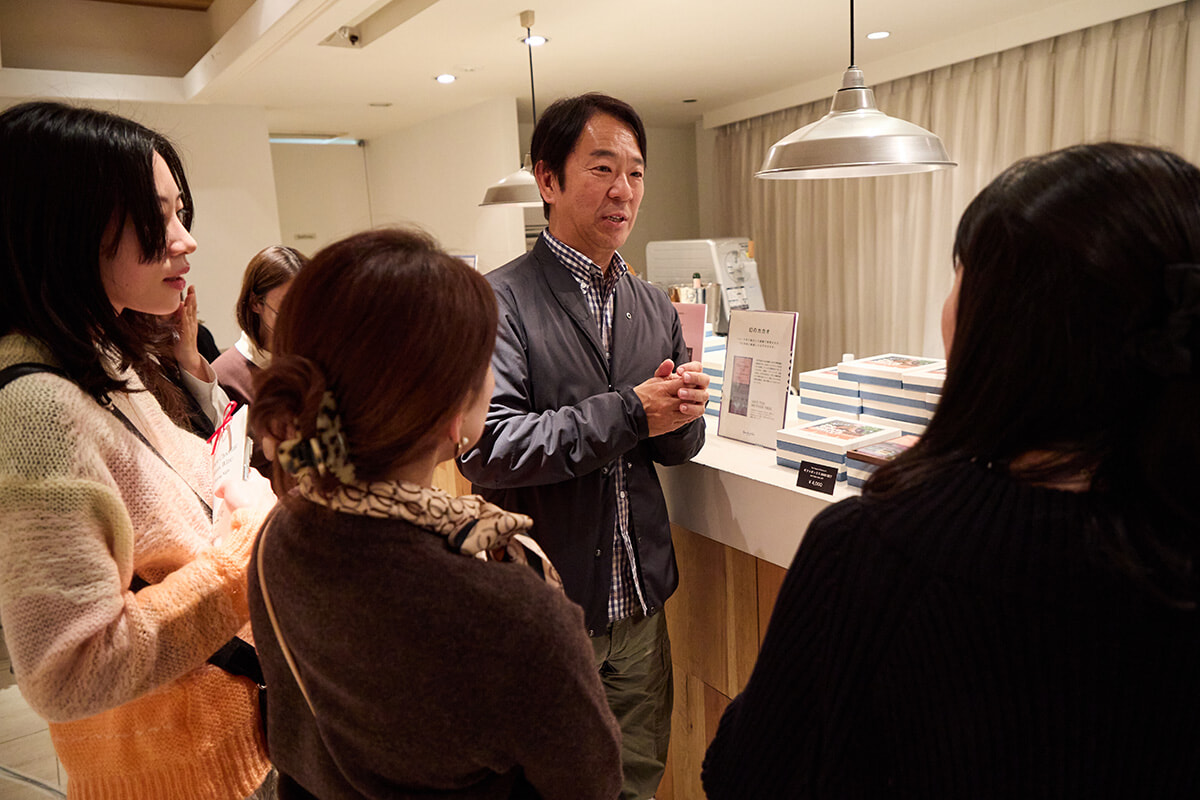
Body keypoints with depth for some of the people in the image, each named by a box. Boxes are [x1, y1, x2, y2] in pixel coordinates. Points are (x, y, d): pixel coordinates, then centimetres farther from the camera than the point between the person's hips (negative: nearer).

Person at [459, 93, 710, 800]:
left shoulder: (655, 308, 7)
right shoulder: (500, 301, -13)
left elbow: (677, 448, 10)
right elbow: (487, 449, -23)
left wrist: (683, 413, -13)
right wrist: (628, 413, -22)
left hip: (640, 603, 6)